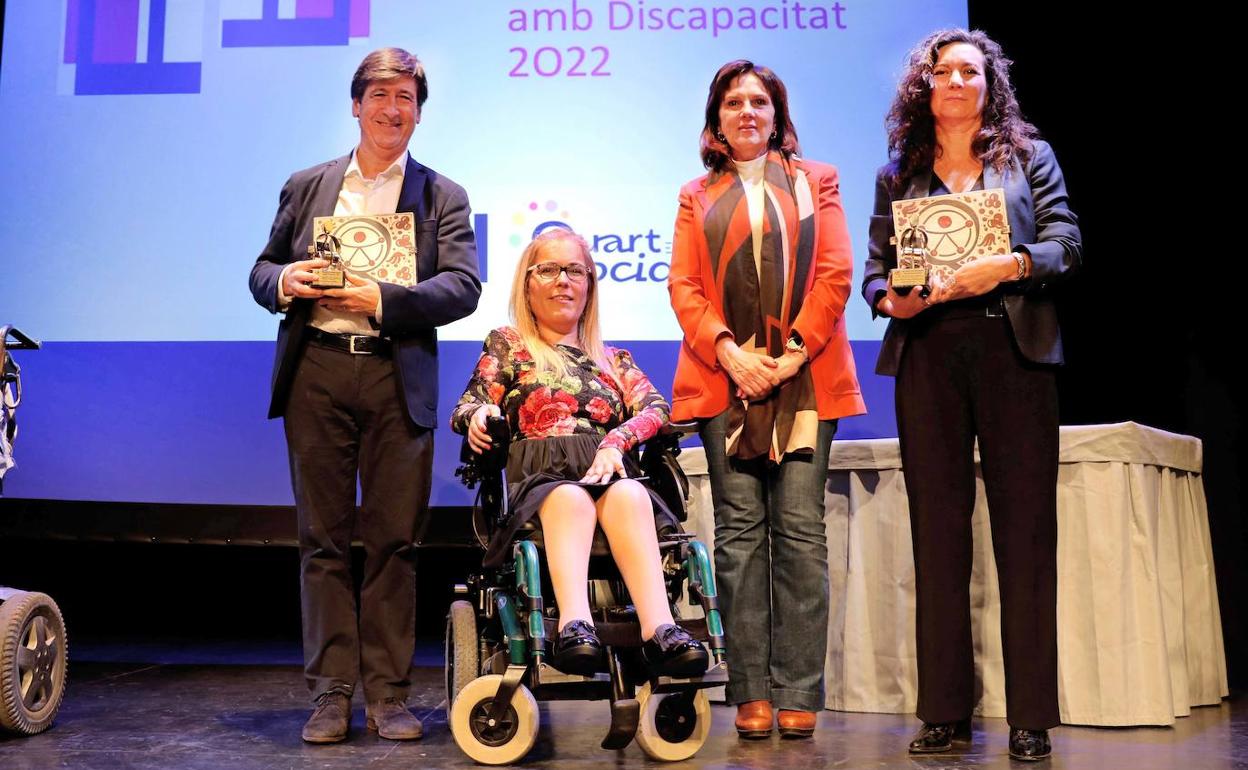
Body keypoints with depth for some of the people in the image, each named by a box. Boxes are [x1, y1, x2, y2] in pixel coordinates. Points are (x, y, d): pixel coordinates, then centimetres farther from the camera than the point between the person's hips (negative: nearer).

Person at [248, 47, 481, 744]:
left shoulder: (443, 197, 10)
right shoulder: (306, 187, 17)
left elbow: (464, 287, -2)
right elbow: (263, 270, 18)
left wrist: (384, 299, -16)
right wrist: (284, 281, -6)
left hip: (398, 379, -1)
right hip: (317, 372, 2)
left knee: (394, 540, 1)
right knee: (324, 537, 4)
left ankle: (389, 693, 11)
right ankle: (332, 691, 12)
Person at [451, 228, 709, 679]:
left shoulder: (614, 359, 26)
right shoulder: (507, 345, 22)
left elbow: (656, 409, 8)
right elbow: (469, 408, 8)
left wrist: (615, 442, -14)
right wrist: (478, 415, -18)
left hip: (612, 477, 2)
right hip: (539, 480, -2)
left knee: (629, 495, -34)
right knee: (571, 498, -37)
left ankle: (659, 629, -50)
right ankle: (574, 624, -56)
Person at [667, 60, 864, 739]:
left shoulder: (815, 181, 15)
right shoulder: (697, 196, 18)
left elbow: (835, 274, 4)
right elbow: (683, 287, 6)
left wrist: (793, 353, -8)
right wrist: (730, 354, -9)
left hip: (803, 376, -1)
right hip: (725, 378, 1)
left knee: (800, 529, -4)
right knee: (740, 531, -1)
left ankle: (799, 694, 0)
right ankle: (752, 693, 3)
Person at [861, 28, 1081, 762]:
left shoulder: (1029, 156, 12)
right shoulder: (898, 174, 15)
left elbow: (1066, 243, 2)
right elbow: (876, 268, 12)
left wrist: (1009, 266, -17)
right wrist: (890, 301, -10)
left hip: (1014, 352, -1)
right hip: (927, 357, 2)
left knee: (1025, 528, -2)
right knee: (937, 530, 2)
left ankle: (1031, 716, 4)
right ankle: (946, 709, 9)